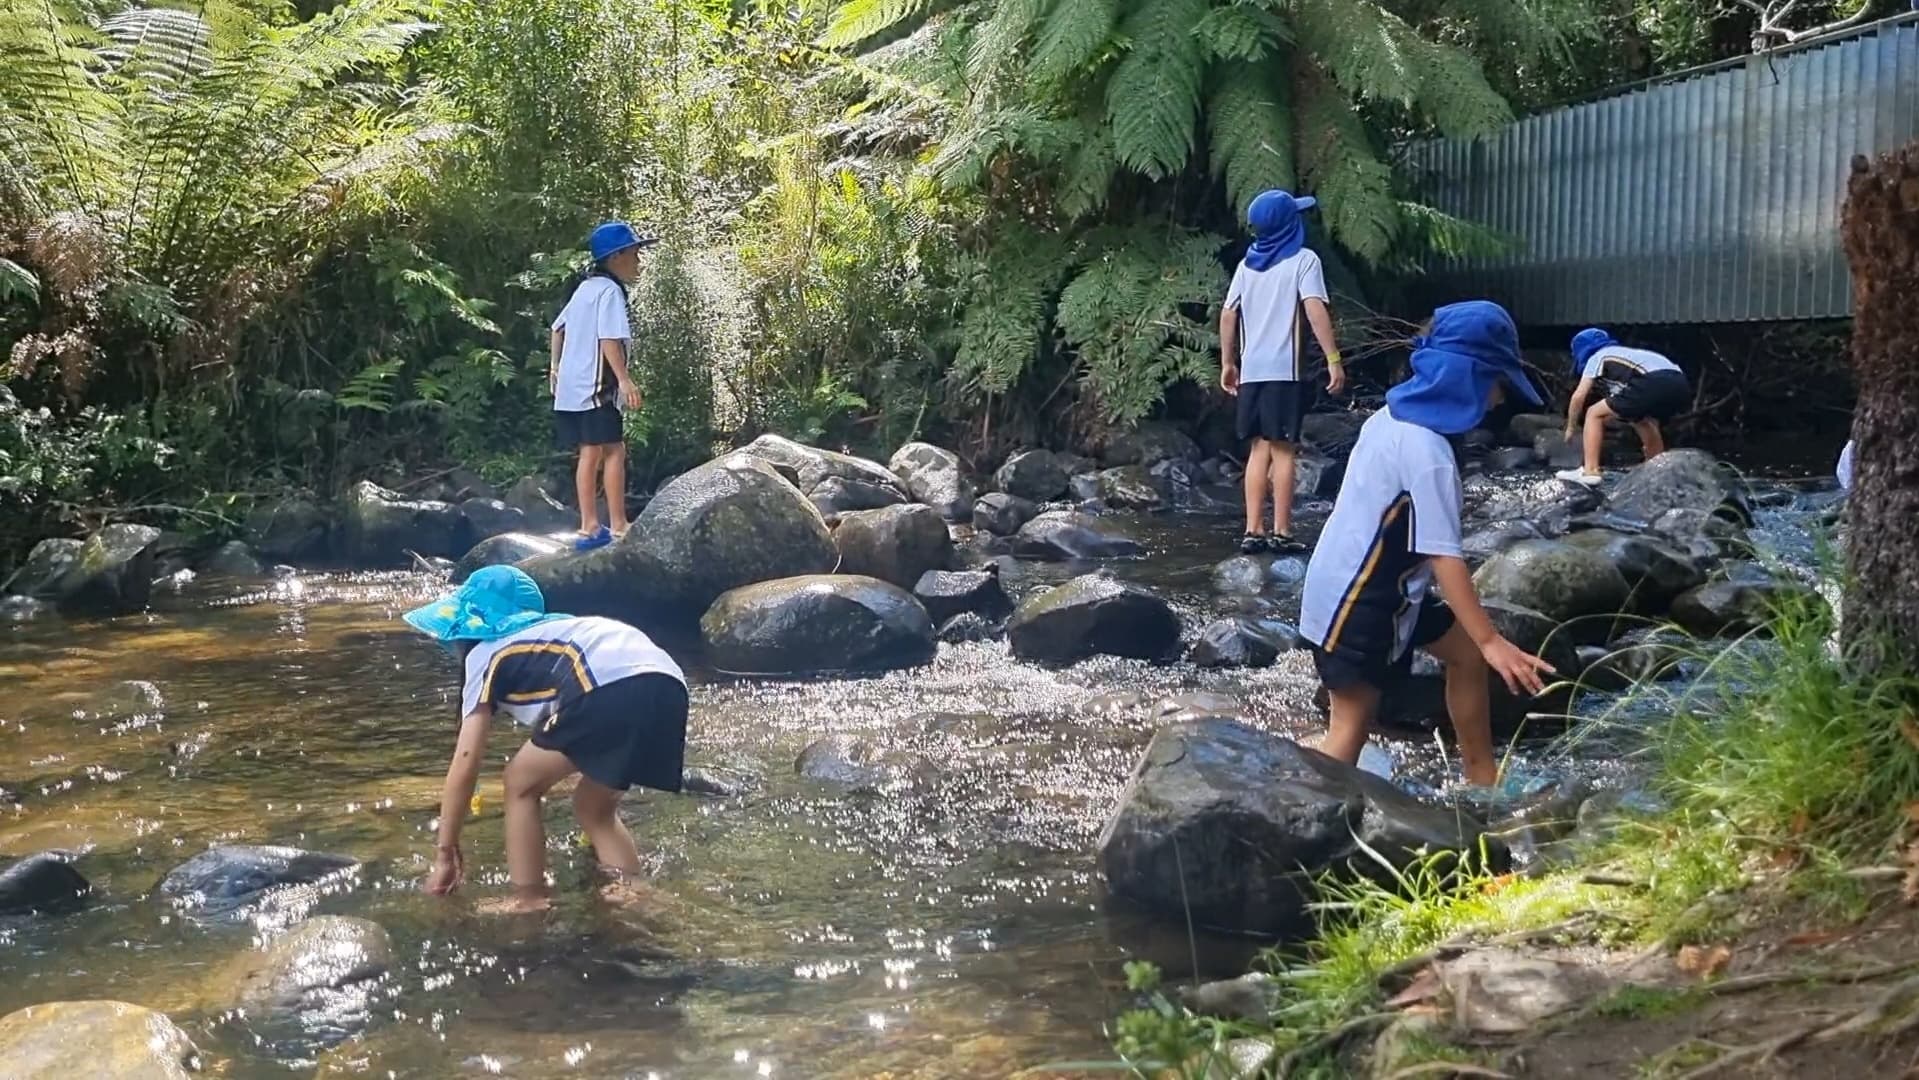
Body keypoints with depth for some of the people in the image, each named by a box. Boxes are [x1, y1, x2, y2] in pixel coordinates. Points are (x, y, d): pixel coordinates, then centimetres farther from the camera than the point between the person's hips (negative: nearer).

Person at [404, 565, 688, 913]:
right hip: (667, 688, 7)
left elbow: (465, 765, 17)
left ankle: (530, 904, 17)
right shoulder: (546, 636, 39)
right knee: (592, 805, 26)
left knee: (521, 784, 16)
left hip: (613, 688, -7)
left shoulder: (485, 654, 21)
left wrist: (446, 852, 24)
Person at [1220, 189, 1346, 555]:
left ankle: (1253, 531, 6)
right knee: (1283, 450, -2)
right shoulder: (1303, 260, -3)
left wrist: (1228, 363, 19)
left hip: (1252, 371, 5)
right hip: (1285, 370, -5)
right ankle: (1281, 533, -1)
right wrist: (1333, 359, -16)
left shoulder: (1247, 264, 14)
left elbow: (1227, 315, 12)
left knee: (1260, 449, 10)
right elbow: (1315, 310, -15)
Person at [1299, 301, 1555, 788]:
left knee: (1464, 652, 18)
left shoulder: (1393, 415, 2)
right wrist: (1492, 642, -24)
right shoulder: (1428, 452, -26)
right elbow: (1444, 556, -27)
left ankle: (1482, 780, 28)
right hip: (1353, 601, -10)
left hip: (1377, 588, 10)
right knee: (1353, 725, -3)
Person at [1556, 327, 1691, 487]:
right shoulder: (1624, 354, 39)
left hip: (1655, 383, -8)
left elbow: (1579, 396, 10)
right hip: (1681, 386, 8)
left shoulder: (1597, 357, 19)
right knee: (1643, 421, 36)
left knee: (1594, 414, 6)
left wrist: (1570, 428, 23)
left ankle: (1589, 471, -4)